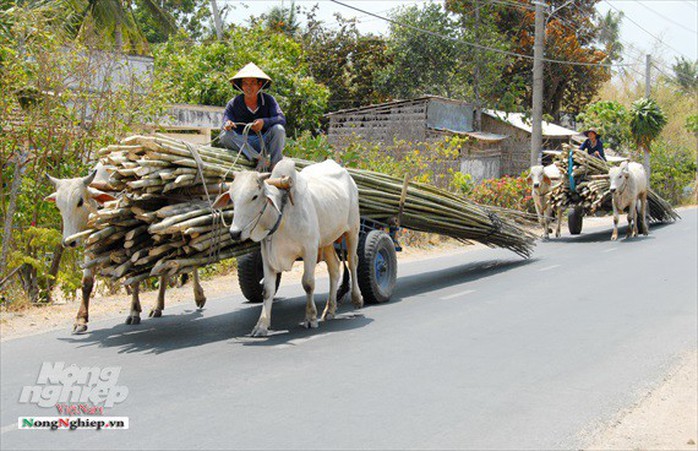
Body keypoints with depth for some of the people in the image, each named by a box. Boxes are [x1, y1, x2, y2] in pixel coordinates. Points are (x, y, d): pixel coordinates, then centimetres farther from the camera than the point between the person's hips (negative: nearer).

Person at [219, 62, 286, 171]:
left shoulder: (268, 100, -1)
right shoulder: (233, 104, 0)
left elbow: (282, 119, -14)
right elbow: (225, 124, -10)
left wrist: (264, 122, -34)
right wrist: (227, 125, -37)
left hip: (265, 142, 0)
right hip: (242, 143, 1)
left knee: (278, 129, -26)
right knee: (226, 136, -28)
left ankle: (275, 165, -28)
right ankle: (259, 158, -41)